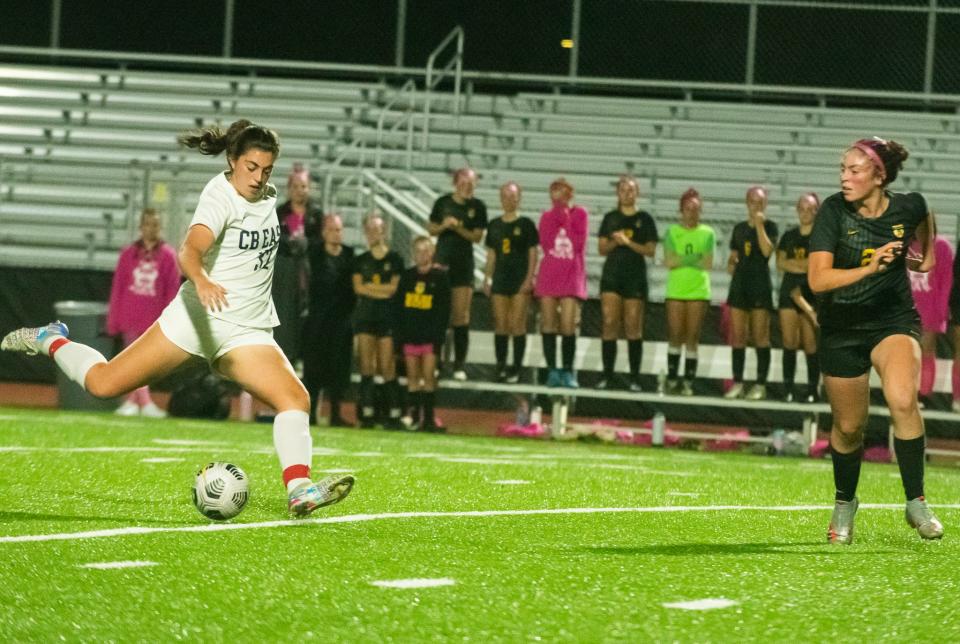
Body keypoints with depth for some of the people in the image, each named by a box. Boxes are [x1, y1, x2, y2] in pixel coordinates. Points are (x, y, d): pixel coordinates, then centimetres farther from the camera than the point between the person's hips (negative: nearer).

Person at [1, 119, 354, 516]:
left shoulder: (268, 197, 7)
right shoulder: (221, 198, -17)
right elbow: (189, 251, -36)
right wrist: (201, 281, -56)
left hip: (248, 332, 6)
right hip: (197, 318, -6)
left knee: (295, 398, -19)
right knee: (103, 384, -3)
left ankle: (298, 490, -24)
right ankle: (52, 341, 26)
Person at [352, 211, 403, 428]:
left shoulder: (394, 259, 3)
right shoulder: (361, 261, 12)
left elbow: (393, 288, -5)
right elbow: (358, 287, 0)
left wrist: (368, 286, -5)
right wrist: (382, 290, -8)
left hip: (387, 315, -3)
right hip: (365, 314, 3)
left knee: (387, 367, -7)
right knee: (366, 367, -1)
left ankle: (394, 414, -5)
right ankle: (367, 413, 0)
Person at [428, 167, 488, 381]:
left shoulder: (478, 207, 0)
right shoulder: (443, 203, 2)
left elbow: (477, 236, -1)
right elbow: (431, 229, 8)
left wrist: (458, 228, -17)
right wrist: (444, 226, -12)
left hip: (464, 263, -1)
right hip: (442, 259, 1)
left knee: (461, 314, -2)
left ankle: (460, 364, 1)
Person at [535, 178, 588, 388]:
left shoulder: (579, 214, 4)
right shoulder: (547, 216, 11)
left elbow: (579, 244, -6)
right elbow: (545, 243, -3)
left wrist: (566, 221, -5)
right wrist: (556, 219, -6)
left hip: (571, 274, -3)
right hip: (549, 274, 3)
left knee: (568, 326, -10)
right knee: (549, 324, -2)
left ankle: (568, 372, -4)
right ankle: (552, 370, 1)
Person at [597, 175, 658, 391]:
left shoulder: (644, 219, 4)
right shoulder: (610, 218, 10)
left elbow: (650, 250, -2)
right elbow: (602, 249, 8)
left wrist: (628, 242, -13)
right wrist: (615, 242, -11)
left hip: (635, 276, -2)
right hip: (612, 274, 2)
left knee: (633, 328, -2)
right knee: (609, 323, -5)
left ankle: (635, 377, 1)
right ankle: (607, 375, -2)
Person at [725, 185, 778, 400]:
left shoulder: (769, 226, 1)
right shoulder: (739, 228, 14)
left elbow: (767, 250, -16)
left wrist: (759, 224, -15)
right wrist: (731, 264, 1)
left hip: (760, 285, -5)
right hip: (740, 283, 5)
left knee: (760, 337, -4)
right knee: (738, 336, 3)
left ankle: (760, 385, -1)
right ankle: (737, 383, 7)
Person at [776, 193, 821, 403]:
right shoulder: (789, 236, 14)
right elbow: (780, 263, 6)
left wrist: (792, 263, -6)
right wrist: (804, 264, -7)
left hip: (812, 294, -4)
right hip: (789, 291, 4)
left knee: (810, 344, -6)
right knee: (789, 343, -1)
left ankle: (812, 389, -2)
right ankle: (788, 388, 2)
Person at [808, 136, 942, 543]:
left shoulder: (908, 206, -11)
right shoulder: (834, 212, -17)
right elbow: (817, 279, -27)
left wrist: (927, 255, 23)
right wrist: (871, 267, -38)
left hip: (894, 321, 0)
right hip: (842, 329, 0)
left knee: (902, 400, -27)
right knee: (849, 426, 9)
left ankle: (915, 502, -14)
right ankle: (845, 503, 37)